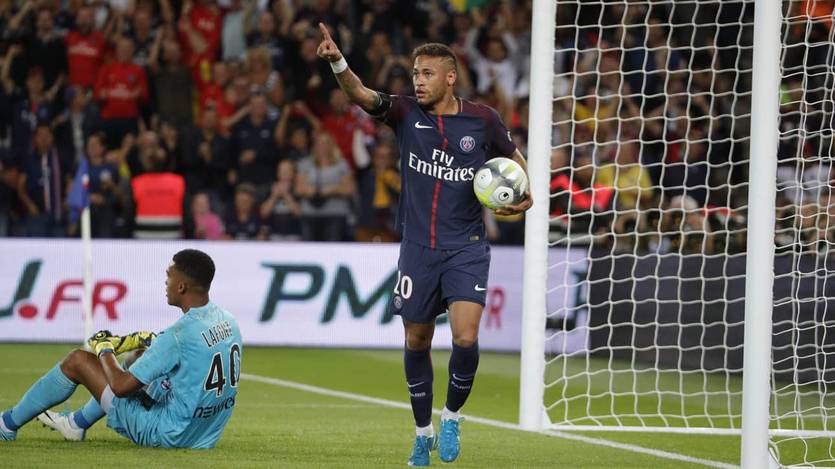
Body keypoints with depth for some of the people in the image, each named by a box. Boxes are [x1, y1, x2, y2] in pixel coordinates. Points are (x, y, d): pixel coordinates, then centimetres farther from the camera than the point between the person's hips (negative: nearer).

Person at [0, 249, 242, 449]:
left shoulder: (181, 334, -25)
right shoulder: (229, 322, -1)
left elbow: (121, 386, -20)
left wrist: (104, 349, -1)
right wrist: (144, 339, 18)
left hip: (168, 436, -8)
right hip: (207, 437, 8)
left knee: (77, 360, 3)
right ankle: (78, 422, 41)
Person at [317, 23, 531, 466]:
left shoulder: (482, 120, -4)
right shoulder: (406, 113, -3)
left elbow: (512, 155, 15)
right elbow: (361, 95, -21)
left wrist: (526, 194, -3)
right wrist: (338, 62, -39)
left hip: (466, 248, -2)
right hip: (418, 247, 2)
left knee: (465, 338, -16)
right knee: (417, 342, 10)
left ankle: (452, 415, 11)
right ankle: (423, 432, 27)